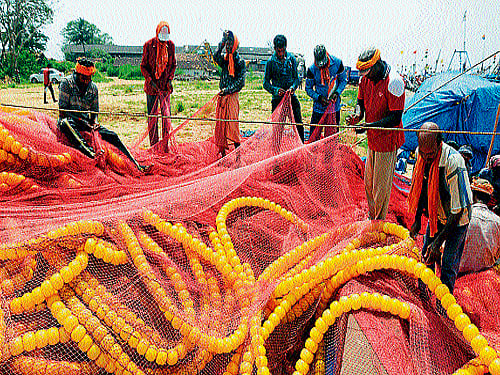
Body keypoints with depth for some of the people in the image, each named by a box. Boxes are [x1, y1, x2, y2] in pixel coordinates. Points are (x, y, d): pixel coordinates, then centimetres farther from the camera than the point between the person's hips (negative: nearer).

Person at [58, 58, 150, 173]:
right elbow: (62, 110, -10)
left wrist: (95, 121, -11)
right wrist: (81, 120, -22)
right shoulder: (67, 83, -5)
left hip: (86, 121, 4)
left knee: (112, 136, -17)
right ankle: (90, 152, -64)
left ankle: (136, 164, -27)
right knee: (65, 123, -41)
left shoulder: (93, 88, 9)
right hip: (70, 120, -4)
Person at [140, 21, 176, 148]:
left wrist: (170, 79, -2)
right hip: (152, 85, -2)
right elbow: (143, 66, 0)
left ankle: (165, 144, 10)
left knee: (166, 114, 1)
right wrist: (151, 81, -12)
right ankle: (154, 145, 10)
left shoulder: (170, 45, 3)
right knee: (152, 115, 2)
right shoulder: (149, 45, -5)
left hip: (165, 85, 2)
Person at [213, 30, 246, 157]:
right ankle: (222, 151, 12)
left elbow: (240, 81, -7)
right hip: (222, 95, 5)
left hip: (232, 96, -5)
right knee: (220, 123, 5)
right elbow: (216, 58, -10)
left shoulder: (240, 61, -1)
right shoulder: (224, 59, 13)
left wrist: (228, 90, -15)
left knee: (232, 123, -10)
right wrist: (222, 42, -12)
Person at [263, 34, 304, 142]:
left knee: (299, 124, -2)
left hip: (291, 96, 2)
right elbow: (266, 83, -1)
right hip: (277, 98, -2)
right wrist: (276, 90, -19)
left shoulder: (291, 59, 4)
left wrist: (293, 87, -12)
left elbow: (296, 78, 9)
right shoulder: (271, 62, -2)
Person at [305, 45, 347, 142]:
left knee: (333, 134, 12)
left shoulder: (337, 63, -8)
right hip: (319, 107, -1)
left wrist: (337, 93, -13)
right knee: (314, 135, 0)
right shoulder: (312, 69, -11)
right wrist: (319, 97, -17)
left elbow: (343, 80, 4)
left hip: (335, 105, 2)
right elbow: (308, 88, -2)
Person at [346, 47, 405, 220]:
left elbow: (395, 117, -22)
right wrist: (357, 115, -10)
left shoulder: (393, 81, -21)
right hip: (373, 139, 8)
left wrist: (369, 126, -29)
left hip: (388, 140, -8)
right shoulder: (365, 78, 2)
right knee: (369, 183, 17)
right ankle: (372, 219, 35)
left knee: (381, 186, 2)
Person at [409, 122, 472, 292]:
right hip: (436, 213, 6)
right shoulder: (421, 153, -15)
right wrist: (417, 220, -1)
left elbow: (458, 209, -30)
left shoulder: (454, 162, -35)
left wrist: (439, 241, -29)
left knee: (448, 265, -2)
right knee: (427, 251, 15)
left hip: (457, 218, -6)